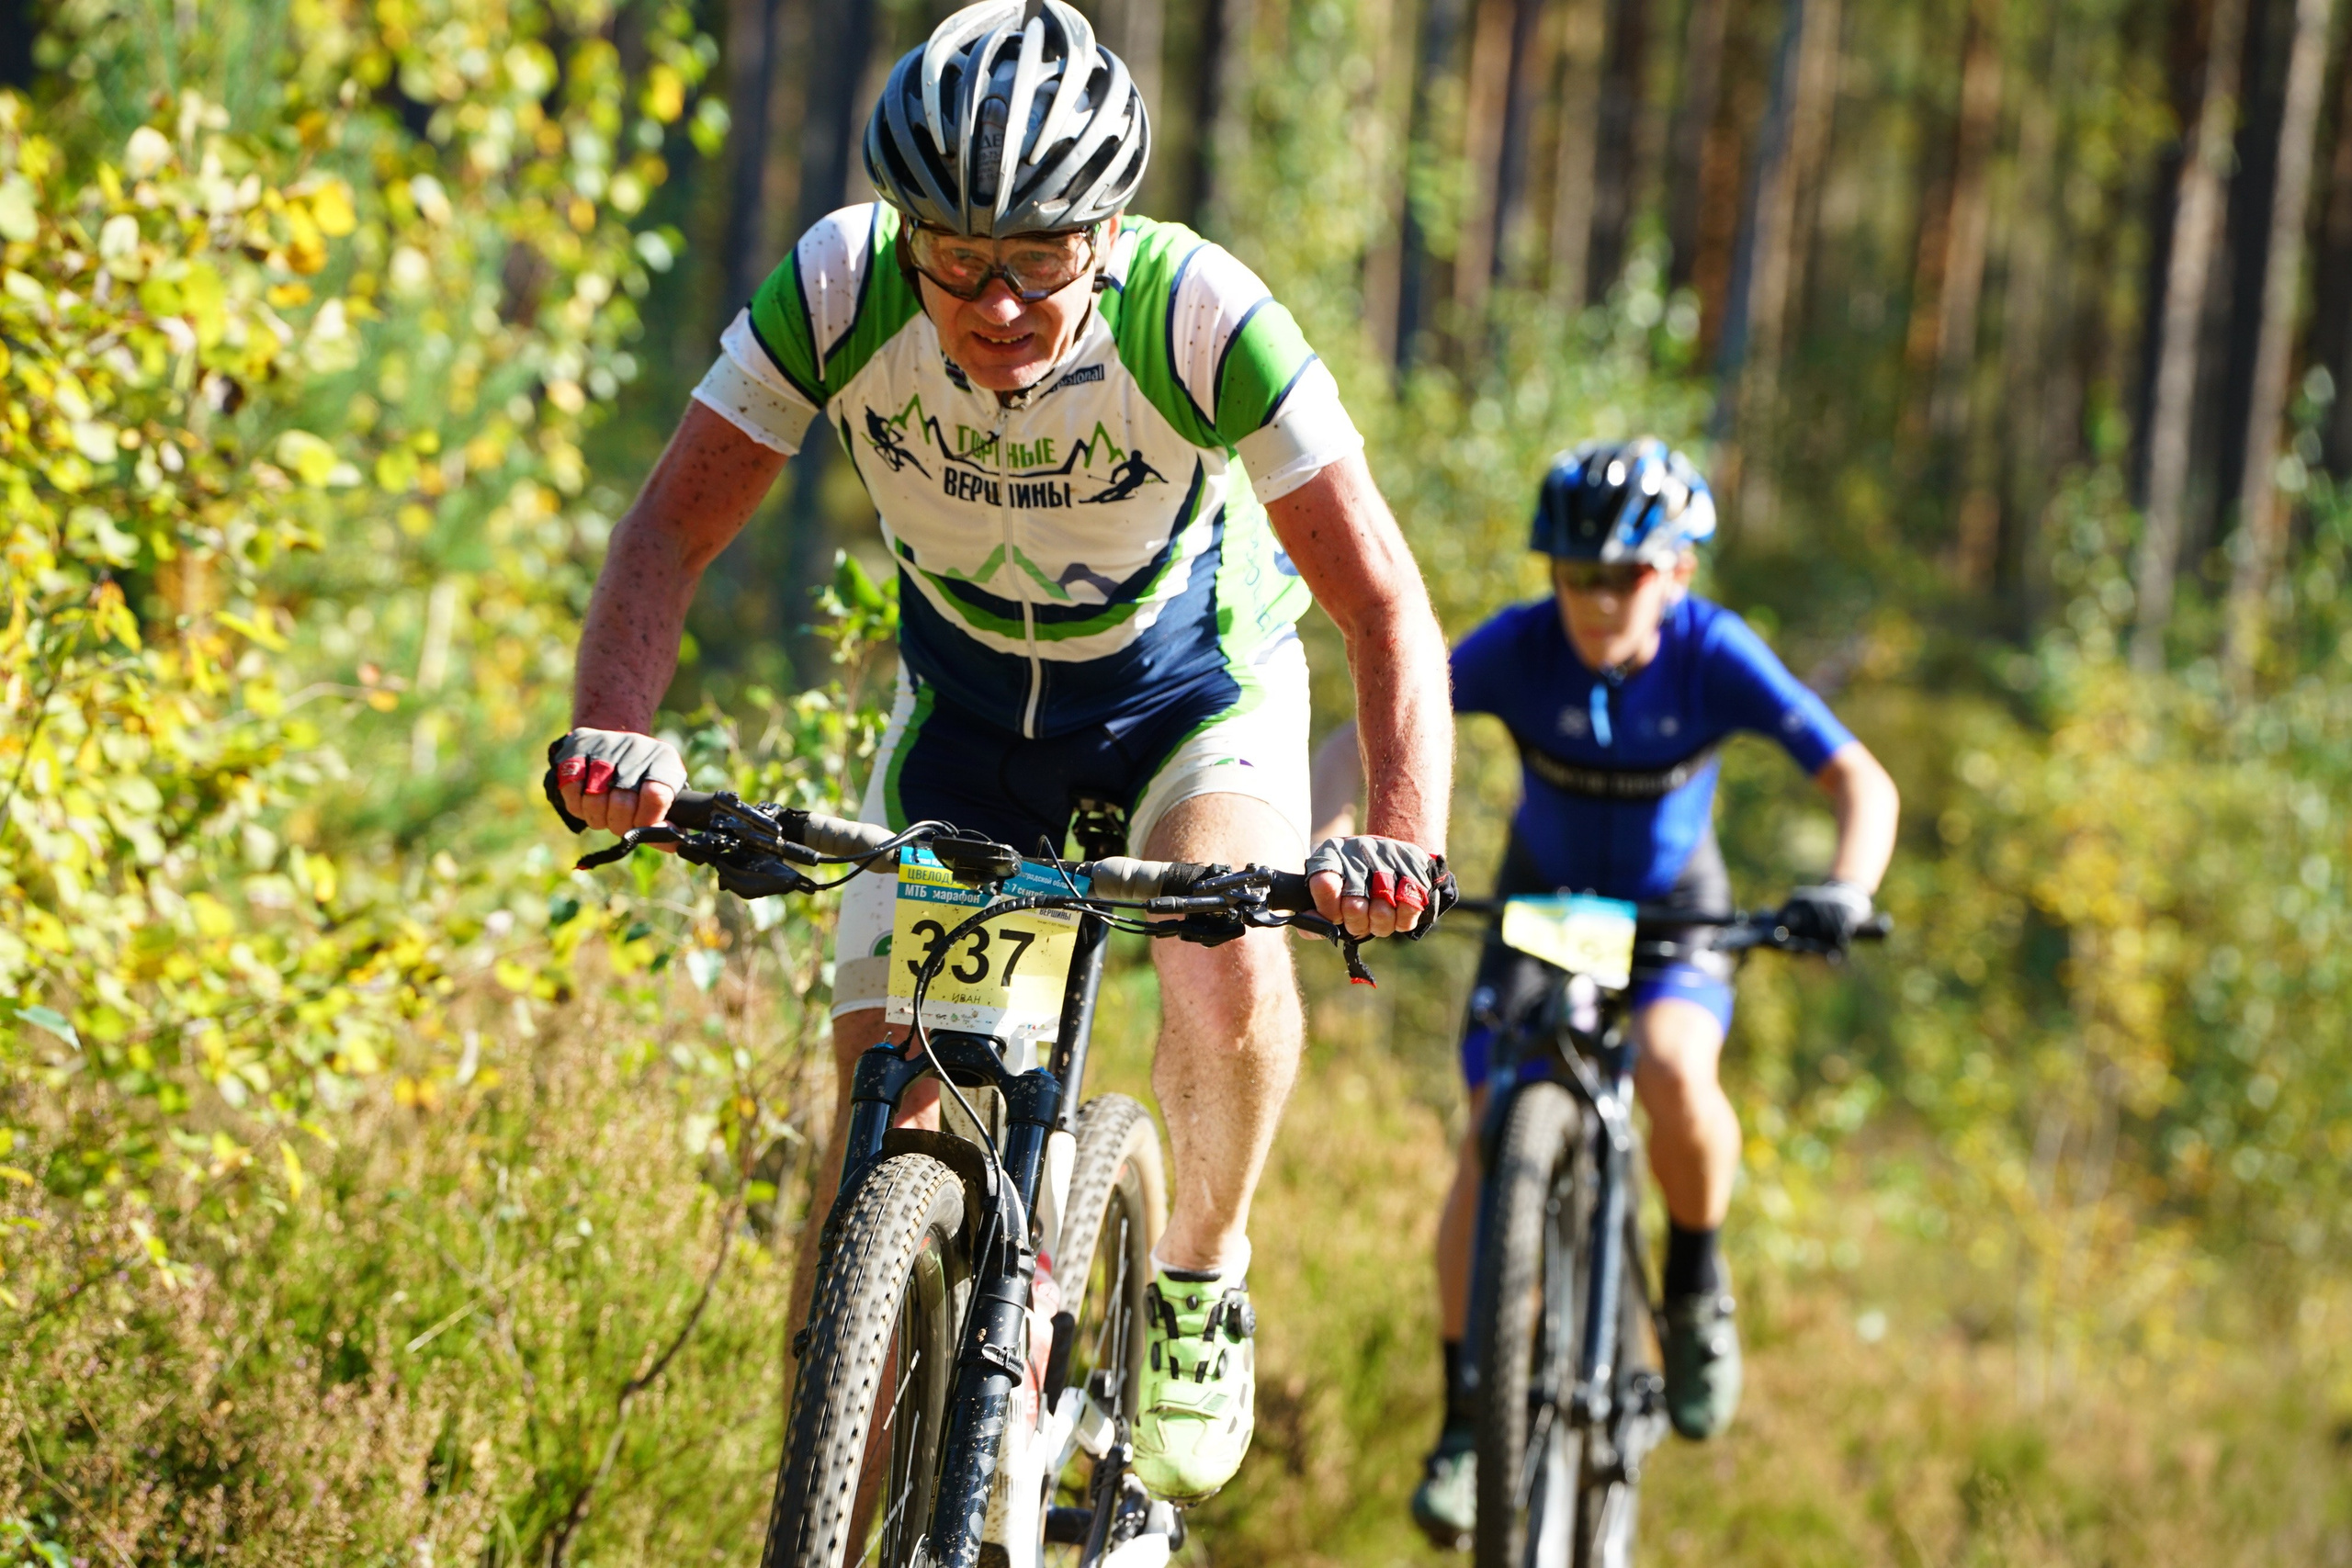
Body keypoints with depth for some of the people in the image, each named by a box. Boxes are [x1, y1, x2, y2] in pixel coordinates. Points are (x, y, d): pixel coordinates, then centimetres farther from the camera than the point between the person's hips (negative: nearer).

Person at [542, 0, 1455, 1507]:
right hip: (966, 690, 2)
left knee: (1227, 961, -29)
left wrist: (1405, 837, -51)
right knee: (883, 1091, -10)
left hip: (1196, 677, -2)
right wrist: (614, 733, -45)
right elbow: (670, 534, -25)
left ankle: (1204, 1270, 2)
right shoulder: (838, 290, -30)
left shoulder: (1198, 317, -35)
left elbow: (1387, 604, -35)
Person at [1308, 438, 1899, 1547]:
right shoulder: (1518, 647, -26)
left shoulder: (1714, 656, -27)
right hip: (1542, 900, 1)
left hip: (1674, 905, -1)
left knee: (1674, 1071, -31)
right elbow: (1357, 745, -27)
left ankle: (1696, 1288, -2)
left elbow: (1860, 781, -27)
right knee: (1489, 1139, -12)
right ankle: (1466, 1420, 1)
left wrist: (1847, 888, -47)